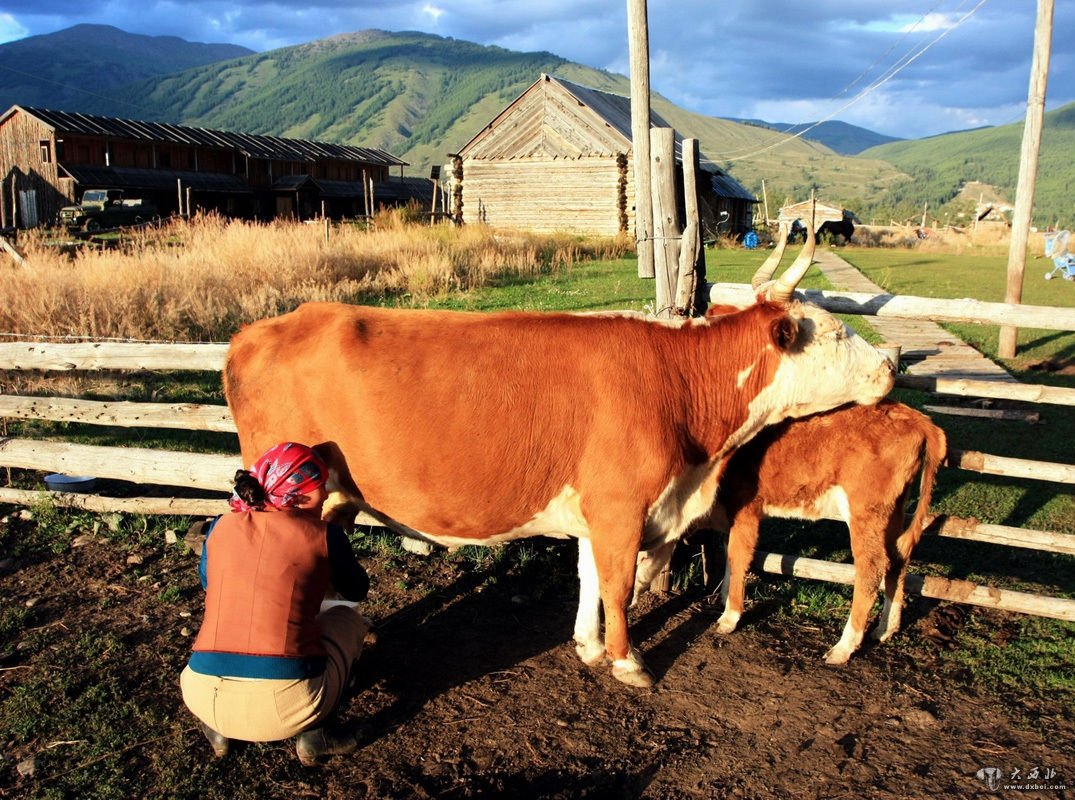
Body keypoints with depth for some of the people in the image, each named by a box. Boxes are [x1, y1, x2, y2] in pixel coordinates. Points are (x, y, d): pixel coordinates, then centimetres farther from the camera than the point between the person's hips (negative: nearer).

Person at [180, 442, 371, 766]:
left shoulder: (220, 528, 9)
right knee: (347, 618, 25)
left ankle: (219, 728, 20)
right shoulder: (324, 535, 0)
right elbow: (357, 591, 20)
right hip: (288, 705, -4)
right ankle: (316, 734, 15)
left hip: (205, 700, 4)